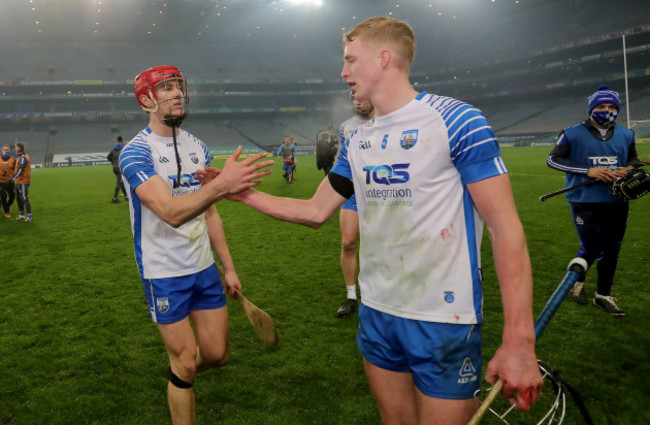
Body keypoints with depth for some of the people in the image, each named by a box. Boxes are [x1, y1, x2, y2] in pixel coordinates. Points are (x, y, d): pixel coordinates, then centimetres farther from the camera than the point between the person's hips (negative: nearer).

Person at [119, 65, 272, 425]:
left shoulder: (197, 148, 6)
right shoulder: (136, 152, -14)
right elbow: (171, 213, -30)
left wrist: (228, 267, 13)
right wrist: (221, 185, -45)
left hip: (204, 267, 6)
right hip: (164, 273, -6)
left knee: (216, 355, 11)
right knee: (186, 363, 1)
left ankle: (178, 371, 43)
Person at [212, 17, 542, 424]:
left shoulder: (456, 120, -12)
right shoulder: (357, 142, 8)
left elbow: (506, 226, -16)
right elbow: (316, 210, 16)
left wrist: (519, 340, -21)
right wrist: (244, 193, 8)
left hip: (445, 321, -6)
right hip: (376, 313, 6)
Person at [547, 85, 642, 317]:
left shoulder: (625, 135, 8)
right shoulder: (573, 134, -6)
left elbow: (634, 160, 21)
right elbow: (553, 159, -9)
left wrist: (627, 170, -5)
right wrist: (588, 171, -19)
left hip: (617, 202, 5)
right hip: (584, 200, -5)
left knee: (611, 249, 10)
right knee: (591, 247, -8)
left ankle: (603, 295, 26)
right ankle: (575, 280, 24)